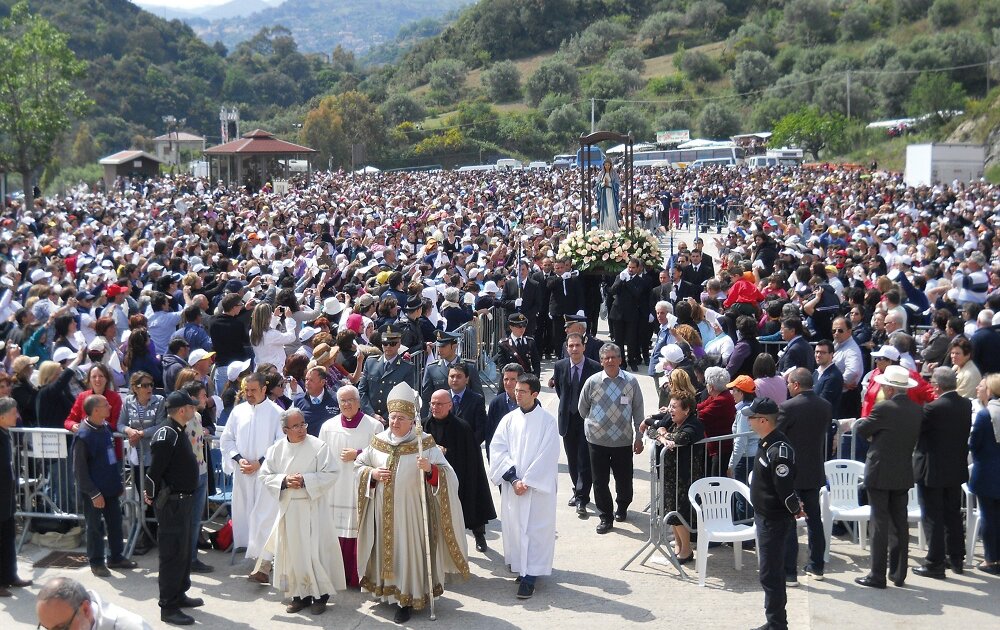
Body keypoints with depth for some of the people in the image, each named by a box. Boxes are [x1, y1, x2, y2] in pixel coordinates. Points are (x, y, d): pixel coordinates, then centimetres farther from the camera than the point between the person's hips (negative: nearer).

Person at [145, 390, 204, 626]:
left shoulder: (177, 431, 12)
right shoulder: (166, 434, -20)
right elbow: (154, 470, -23)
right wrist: (152, 496, -13)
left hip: (184, 499, 10)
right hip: (172, 502, -10)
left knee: (184, 550, 19)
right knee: (173, 553, -5)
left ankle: (179, 595, 33)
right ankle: (168, 607, 2)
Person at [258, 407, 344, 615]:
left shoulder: (318, 446, -8)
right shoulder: (276, 449, 4)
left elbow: (331, 473, -10)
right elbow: (265, 475, 6)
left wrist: (305, 480, -17)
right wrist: (284, 481, -11)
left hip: (313, 506, -4)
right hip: (288, 507, 4)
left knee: (315, 549, -3)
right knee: (293, 550, 7)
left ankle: (320, 595, 9)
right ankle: (300, 594, 18)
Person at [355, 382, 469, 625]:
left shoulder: (425, 444, -9)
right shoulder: (378, 442, 2)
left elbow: (447, 475, -12)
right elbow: (358, 466, 12)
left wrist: (430, 469, -32)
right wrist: (372, 473, -8)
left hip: (411, 511, -4)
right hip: (384, 511, 4)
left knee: (409, 551, 1)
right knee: (387, 549, 14)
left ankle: (408, 599, 11)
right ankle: (389, 589, 31)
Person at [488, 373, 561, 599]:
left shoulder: (546, 421, -5)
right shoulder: (509, 419, 5)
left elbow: (547, 455, -10)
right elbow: (497, 450, -1)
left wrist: (527, 481, -13)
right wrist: (514, 479, -11)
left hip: (538, 486, -4)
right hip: (511, 485, 4)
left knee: (535, 529, -4)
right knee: (514, 527, 7)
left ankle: (529, 577, -1)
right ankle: (521, 567, 22)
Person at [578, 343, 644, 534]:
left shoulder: (631, 382, -6)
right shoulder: (592, 382, -7)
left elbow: (638, 410, 1)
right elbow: (583, 408, 8)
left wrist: (639, 437, 2)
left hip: (624, 440, 0)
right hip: (598, 440, 0)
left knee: (624, 478, 13)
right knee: (600, 481, 6)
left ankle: (622, 508, 40)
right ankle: (605, 517, 20)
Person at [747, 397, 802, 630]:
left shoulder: (779, 451, -27)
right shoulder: (766, 442, 5)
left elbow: (785, 488, -24)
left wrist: (795, 510, -8)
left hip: (775, 520, -10)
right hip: (765, 515, 10)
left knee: (770, 575, -2)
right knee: (772, 573, 19)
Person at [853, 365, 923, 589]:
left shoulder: (883, 408, -17)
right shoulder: (917, 410, 5)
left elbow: (861, 430, -7)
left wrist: (859, 421, 15)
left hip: (880, 473, -6)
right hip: (904, 475, 6)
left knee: (880, 523, -2)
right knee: (899, 523, 12)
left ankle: (877, 576, 1)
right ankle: (899, 573, 18)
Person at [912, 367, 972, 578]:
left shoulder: (933, 408, -23)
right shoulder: (966, 405, -2)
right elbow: (965, 432, 10)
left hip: (932, 470, -7)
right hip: (956, 469, 7)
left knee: (933, 518, 2)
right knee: (953, 514, 18)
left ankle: (935, 563, 5)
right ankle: (956, 558, 27)